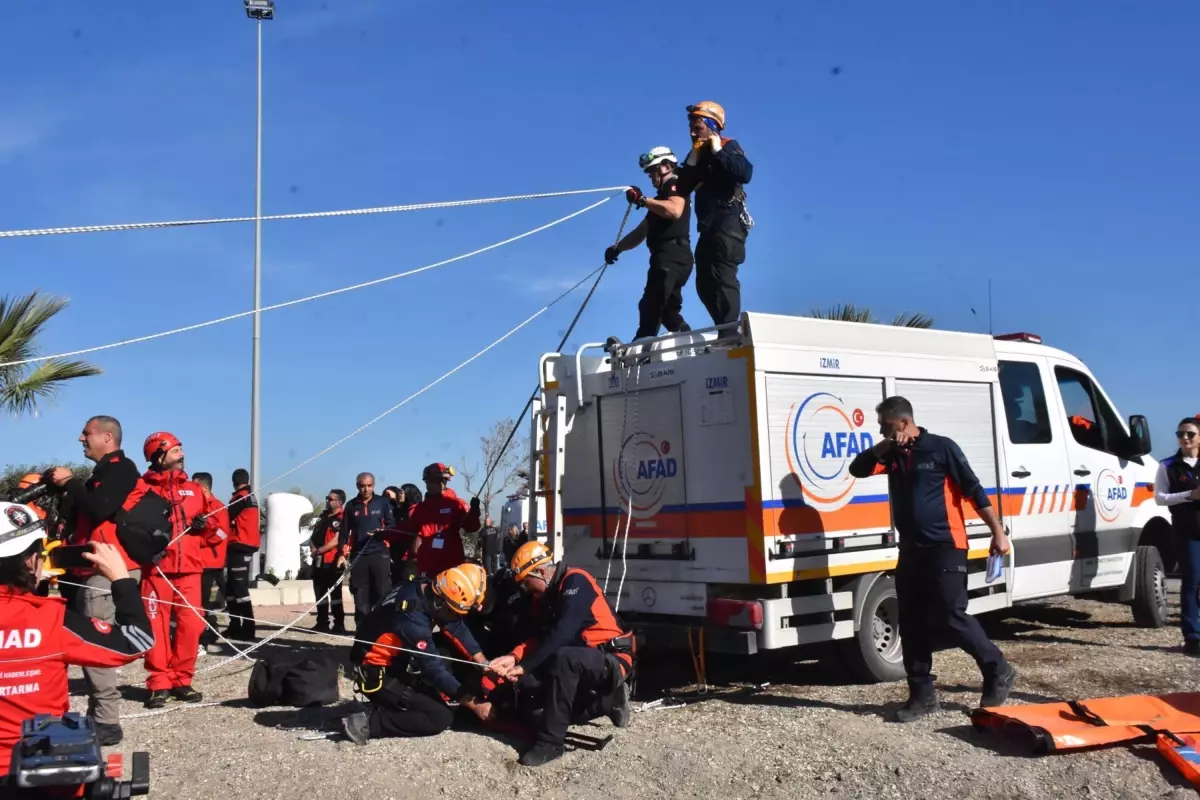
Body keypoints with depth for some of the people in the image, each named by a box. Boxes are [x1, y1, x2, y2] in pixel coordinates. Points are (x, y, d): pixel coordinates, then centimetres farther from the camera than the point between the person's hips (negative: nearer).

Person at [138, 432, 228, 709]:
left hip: (189, 568, 4)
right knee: (156, 627, -2)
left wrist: (206, 523, -3)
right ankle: (159, 684, 8)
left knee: (191, 625, 1)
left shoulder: (194, 489, 15)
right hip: (156, 568, -4)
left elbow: (219, 517, 16)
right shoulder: (143, 488, 1)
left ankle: (181, 681, 13)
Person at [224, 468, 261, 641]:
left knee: (239, 590, -9)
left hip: (239, 547, -9)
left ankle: (247, 630, -11)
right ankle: (235, 627, 18)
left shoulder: (240, 497, -11)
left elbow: (226, 518, -9)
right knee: (231, 589, 14)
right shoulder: (251, 497, 17)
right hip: (247, 546, 9)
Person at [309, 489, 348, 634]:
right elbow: (314, 536, 19)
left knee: (335, 594, -5)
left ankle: (339, 625, -2)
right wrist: (313, 548, 0)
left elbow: (336, 541, -19)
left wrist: (319, 550, -14)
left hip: (332, 562, -9)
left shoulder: (341, 519, -12)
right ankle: (322, 623, 22)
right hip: (318, 561, 9)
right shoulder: (323, 516, 16)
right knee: (320, 593, 13)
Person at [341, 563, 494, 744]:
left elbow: (458, 629, 1)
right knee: (441, 717, -12)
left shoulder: (428, 589, -10)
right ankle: (369, 722, -9)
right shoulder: (412, 618, -33)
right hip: (378, 675, -9)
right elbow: (434, 669, -24)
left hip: (396, 660, 9)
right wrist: (475, 705, -17)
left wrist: (485, 664, -7)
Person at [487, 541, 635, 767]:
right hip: (582, 660, 9)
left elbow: (561, 634, -27)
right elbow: (540, 636, 6)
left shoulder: (576, 581, -19)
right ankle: (608, 701, 3)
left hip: (613, 661, -9)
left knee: (563, 658, -35)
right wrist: (514, 657, -11)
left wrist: (524, 666, -24)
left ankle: (551, 742, -24)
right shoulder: (548, 594, 9)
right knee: (528, 682, -6)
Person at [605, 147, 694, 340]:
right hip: (668, 258, 10)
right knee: (667, 311, 8)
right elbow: (643, 231, 29)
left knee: (650, 306, -20)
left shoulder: (675, 184, 4)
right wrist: (618, 248, 20)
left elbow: (674, 211, -20)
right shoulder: (663, 195, 31)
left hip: (672, 256, -10)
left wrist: (643, 200, -16)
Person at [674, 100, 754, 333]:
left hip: (728, 222, -9)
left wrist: (717, 152, -11)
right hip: (709, 227, 9)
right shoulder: (698, 155, 20)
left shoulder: (728, 147, 1)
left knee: (722, 277, -20)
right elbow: (682, 189, 11)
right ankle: (725, 331, 8)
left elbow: (745, 173, -20)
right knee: (705, 284, 6)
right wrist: (692, 162, -1)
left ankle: (730, 334, -25)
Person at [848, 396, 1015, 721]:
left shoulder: (942, 448, -8)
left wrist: (998, 532, -11)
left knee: (953, 617, -7)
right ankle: (922, 695, 14)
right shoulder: (892, 454, 11)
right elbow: (858, 469, 8)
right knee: (912, 625, 6)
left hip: (945, 548, -7)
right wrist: (885, 446, -5)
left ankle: (998, 672, 13)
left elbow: (974, 491, -8)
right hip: (911, 551, 7)